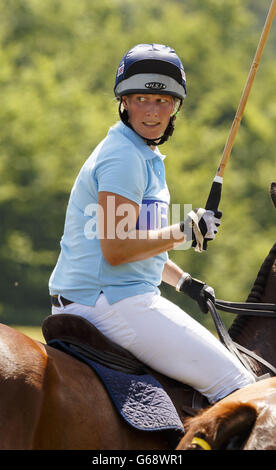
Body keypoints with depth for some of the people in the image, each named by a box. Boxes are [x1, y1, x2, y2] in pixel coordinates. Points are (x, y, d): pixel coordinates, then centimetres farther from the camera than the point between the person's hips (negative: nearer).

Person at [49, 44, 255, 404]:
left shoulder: (145, 156, 19)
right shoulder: (123, 157, -15)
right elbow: (116, 248, -22)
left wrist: (183, 281, 20)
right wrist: (185, 232, -17)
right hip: (113, 303, -11)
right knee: (235, 383, -12)